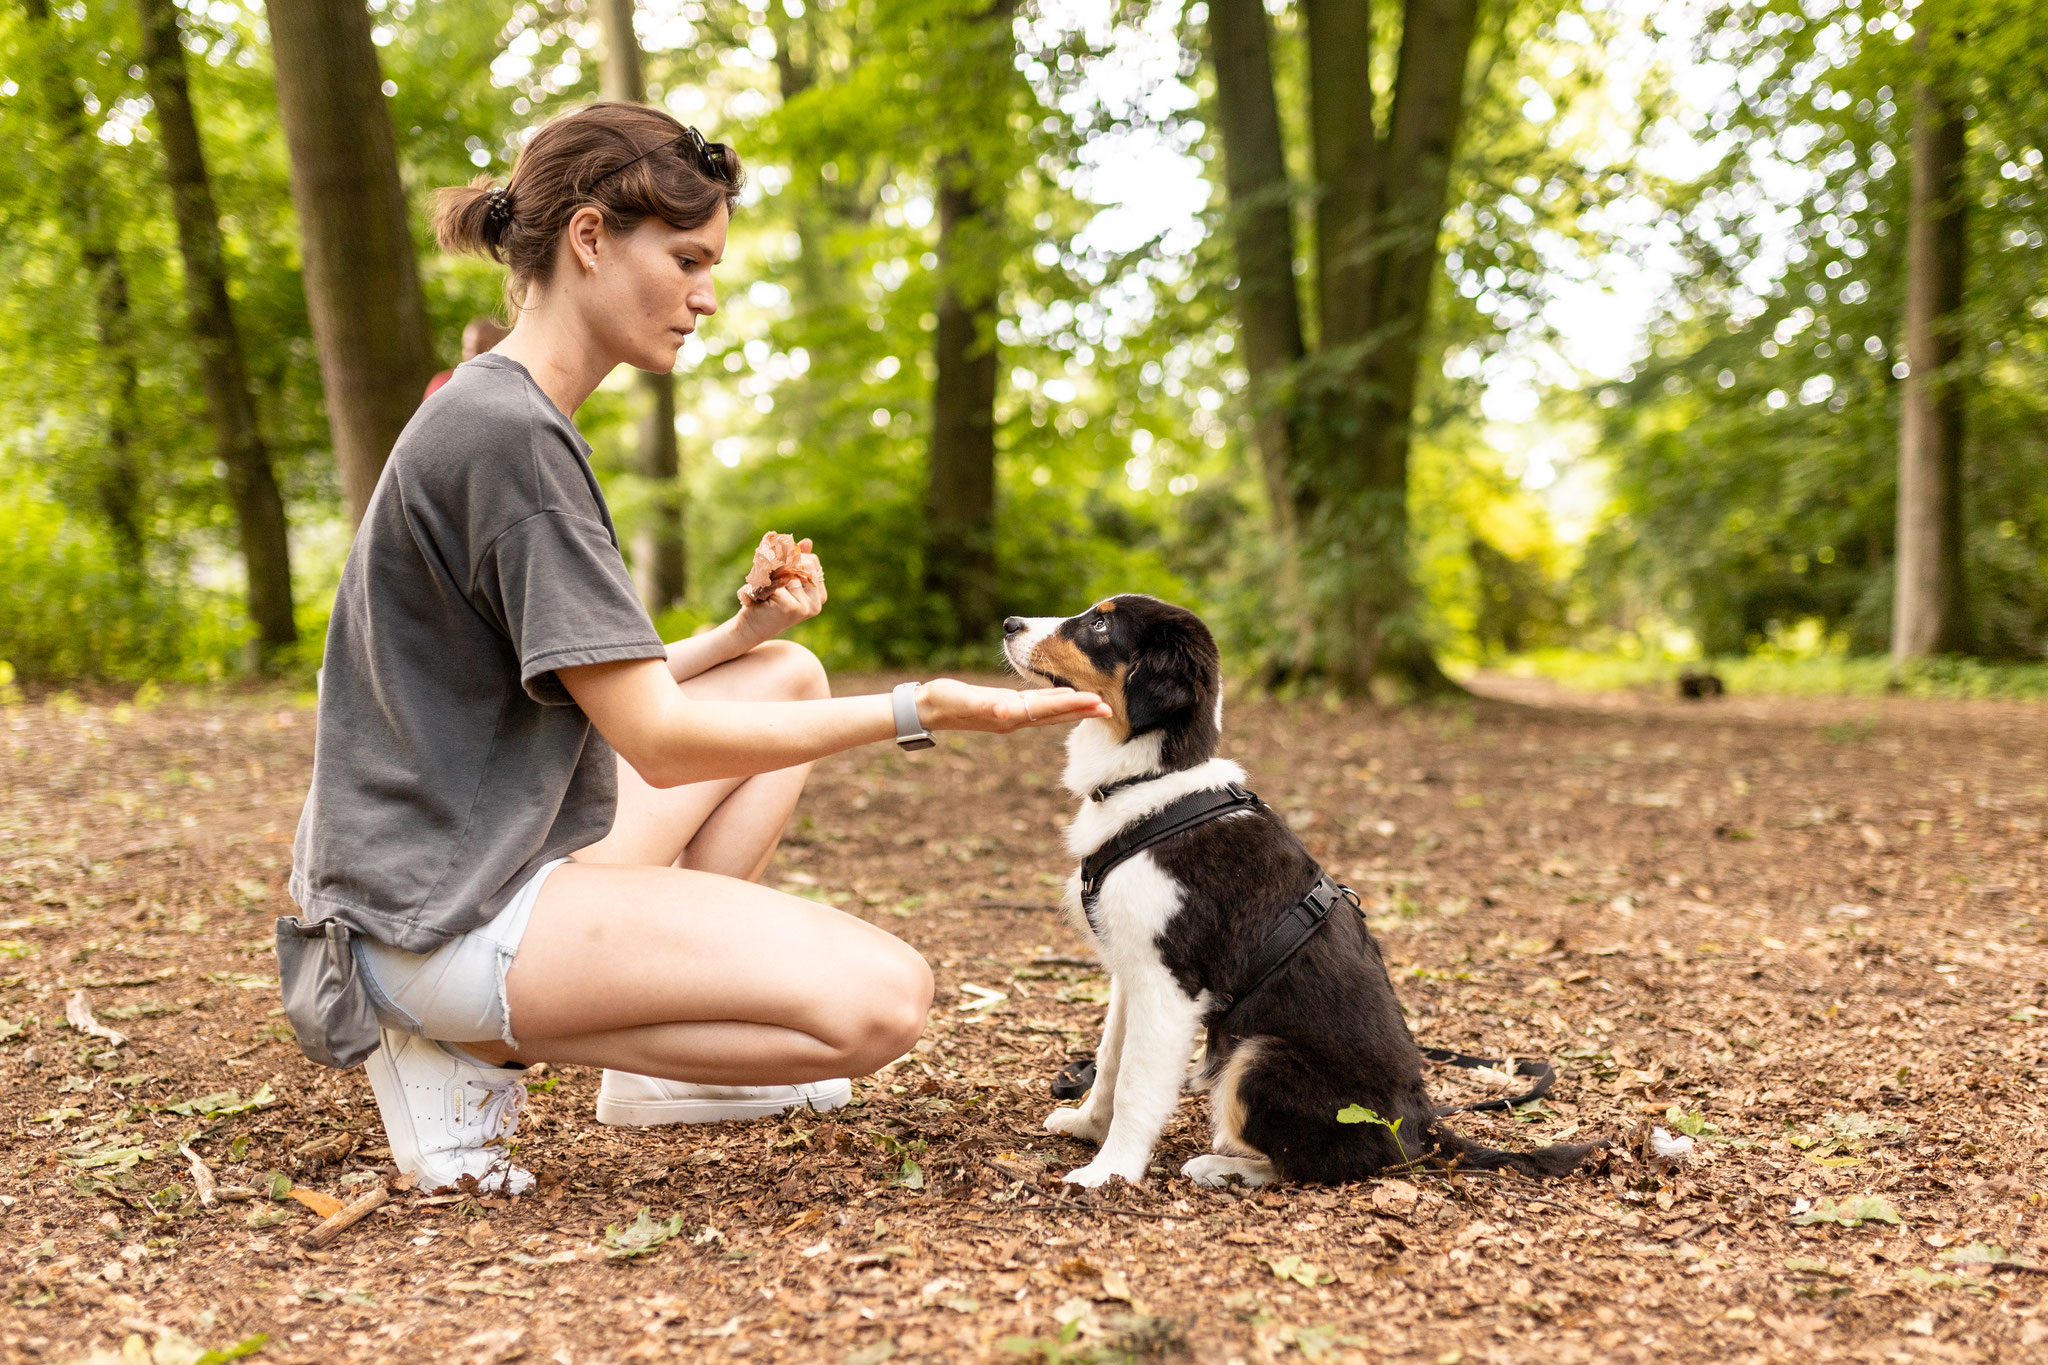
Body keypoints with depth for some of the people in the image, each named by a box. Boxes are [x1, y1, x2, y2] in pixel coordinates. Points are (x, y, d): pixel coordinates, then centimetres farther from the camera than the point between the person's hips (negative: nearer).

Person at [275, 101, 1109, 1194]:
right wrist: (918, 711, -18)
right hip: (445, 923, -10)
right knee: (877, 1000, -19)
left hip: (510, 848, 10)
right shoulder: (509, 434, -18)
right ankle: (473, 1048, -6)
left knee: (792, 677, 18)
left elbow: (602, 688, 16)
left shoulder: (505, 419, 14)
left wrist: (738, 637, 2)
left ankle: (658, 1063, 14)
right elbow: (657, 740, -20)